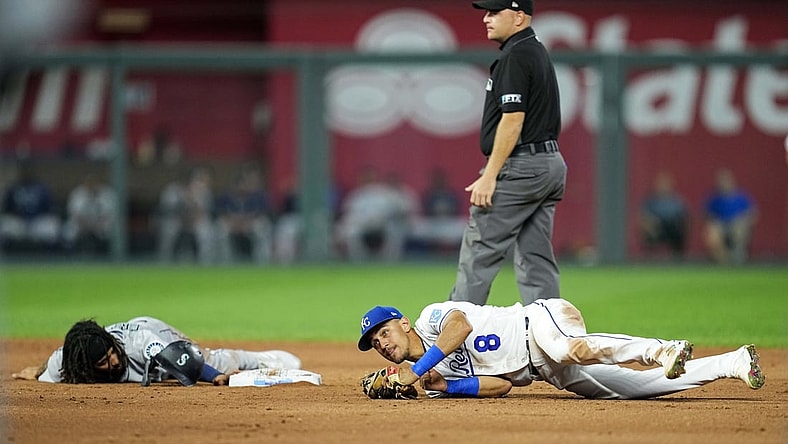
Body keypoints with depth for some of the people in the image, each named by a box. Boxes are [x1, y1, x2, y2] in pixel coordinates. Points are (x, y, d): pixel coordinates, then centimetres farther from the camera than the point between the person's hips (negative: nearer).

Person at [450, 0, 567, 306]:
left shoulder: (515, 56, -13)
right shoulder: (538, 52, 18)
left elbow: (513, 119, -20)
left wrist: (490, 176, -21)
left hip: (520, 166, -10)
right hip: (550, 164, 10)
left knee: (480, 252, -6)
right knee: (537, 259, 8)